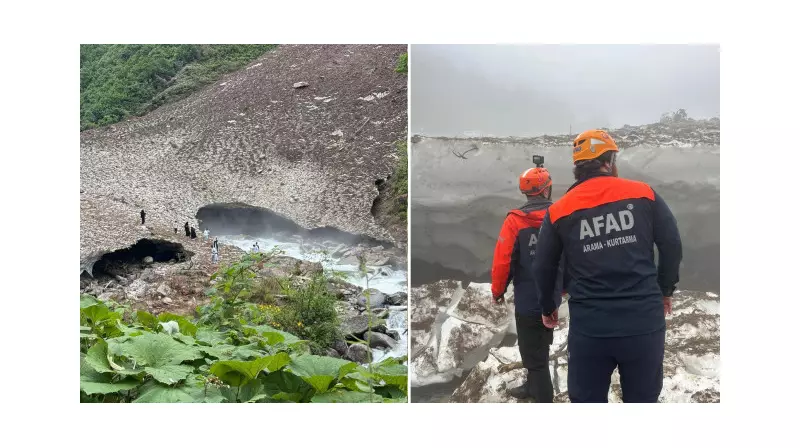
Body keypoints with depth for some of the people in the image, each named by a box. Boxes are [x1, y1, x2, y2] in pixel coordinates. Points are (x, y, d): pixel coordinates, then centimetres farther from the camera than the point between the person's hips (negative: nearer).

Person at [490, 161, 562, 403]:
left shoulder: (515, 220, -15)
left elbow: (503, 261, -16)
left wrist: (497, 291, 0)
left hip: (527, 301, -5)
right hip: (553, 299, 5)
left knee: (534, 354, 4)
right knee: (539, 348, 25)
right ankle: (533, 386, 44)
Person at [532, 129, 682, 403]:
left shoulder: (559, 210, 1)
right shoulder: (644, 194, 0)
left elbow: (543, 268, 8)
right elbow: (672, 246, 3)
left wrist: (548, 307, 25)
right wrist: (665, 290, 20)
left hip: (589, 327, 0)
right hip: (644, 321, 1)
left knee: (588, 401, 15)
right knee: (642, 399, 19)